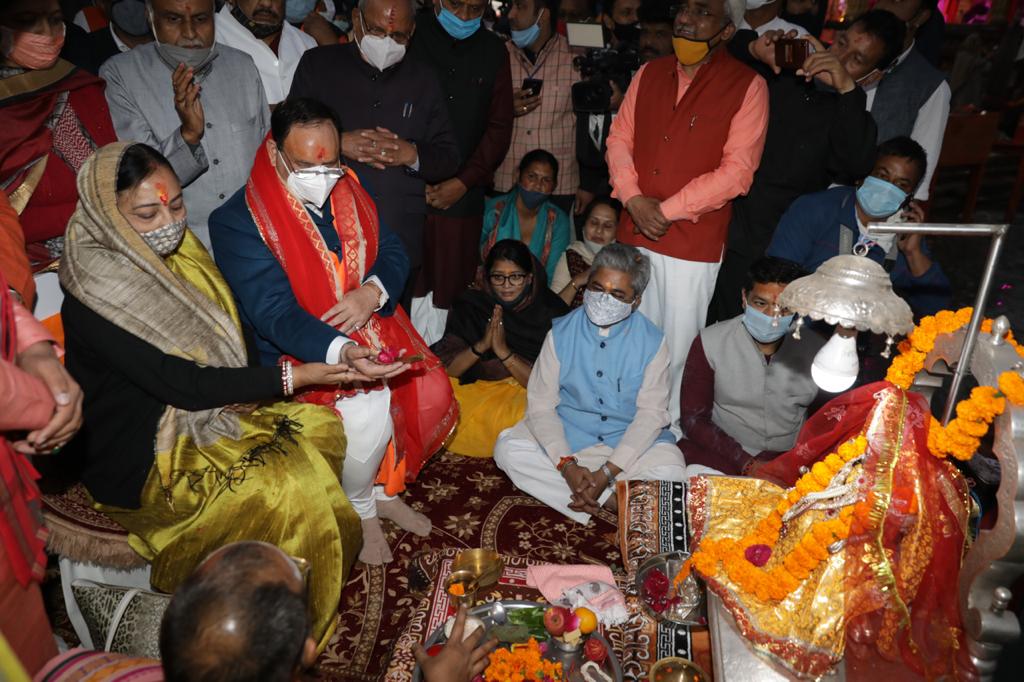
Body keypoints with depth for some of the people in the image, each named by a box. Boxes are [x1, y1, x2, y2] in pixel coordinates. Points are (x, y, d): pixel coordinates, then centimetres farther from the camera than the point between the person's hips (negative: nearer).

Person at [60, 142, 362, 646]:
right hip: (142, 463, -8)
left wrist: (241, 390, -8)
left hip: (206, 415, 8)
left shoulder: (177, 252, 0)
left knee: (321, 427, -3)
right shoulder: (91, 301, -24)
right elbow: (181, 383, -27)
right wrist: (294, 377, -27)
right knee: (290, 488, -22)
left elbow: (221, 338, 11)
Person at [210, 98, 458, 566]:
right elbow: (274, 313, -24)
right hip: (300, 353, -5)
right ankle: (359, 509, 5)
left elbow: (393, 252, 6)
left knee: (431, 391, -15)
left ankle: (387, 489, 13)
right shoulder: (237, 222, -15)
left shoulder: (348, 190, 4)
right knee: (369, 413, -28)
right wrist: (343, 352, -42)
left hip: (370, 330, 6)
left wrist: (373, 291, -19)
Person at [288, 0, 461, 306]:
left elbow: (450, 157, 9)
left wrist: (413, 155, -12)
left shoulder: (423, 79, 11)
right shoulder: (317, 64, 5)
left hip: (400, 246, 2)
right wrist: (339, 143, -16)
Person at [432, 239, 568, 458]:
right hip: (474, 389, 3)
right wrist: (481, 346, -24)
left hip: (526, 394, -2)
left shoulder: (550, 312, -9)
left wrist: (504, 352, -24)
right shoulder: (471, 305, -2)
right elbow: (444, 368, -8)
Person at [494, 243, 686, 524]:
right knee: (508, 449, -23)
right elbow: (541, 406, -8)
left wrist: (607, 472, -21)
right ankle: (612, 500, -20)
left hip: (630, 441, -2)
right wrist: (566, 465, -23)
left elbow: (651, 413, -11)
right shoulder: (561, 333, -5)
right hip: (567, 435, 3)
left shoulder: (652, 341, -7)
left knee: (670, 473, -30)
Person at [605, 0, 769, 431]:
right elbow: (619, 138, 10)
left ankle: (671, 430, 21)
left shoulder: (747, 86, -4)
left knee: (679, 346, 3)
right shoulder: (649, 74, 12)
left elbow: (737, 171, -10)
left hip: (693, 243, -4)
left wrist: (667, 209, -12)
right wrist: (634, 199, -6)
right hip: (634, 234, 5)